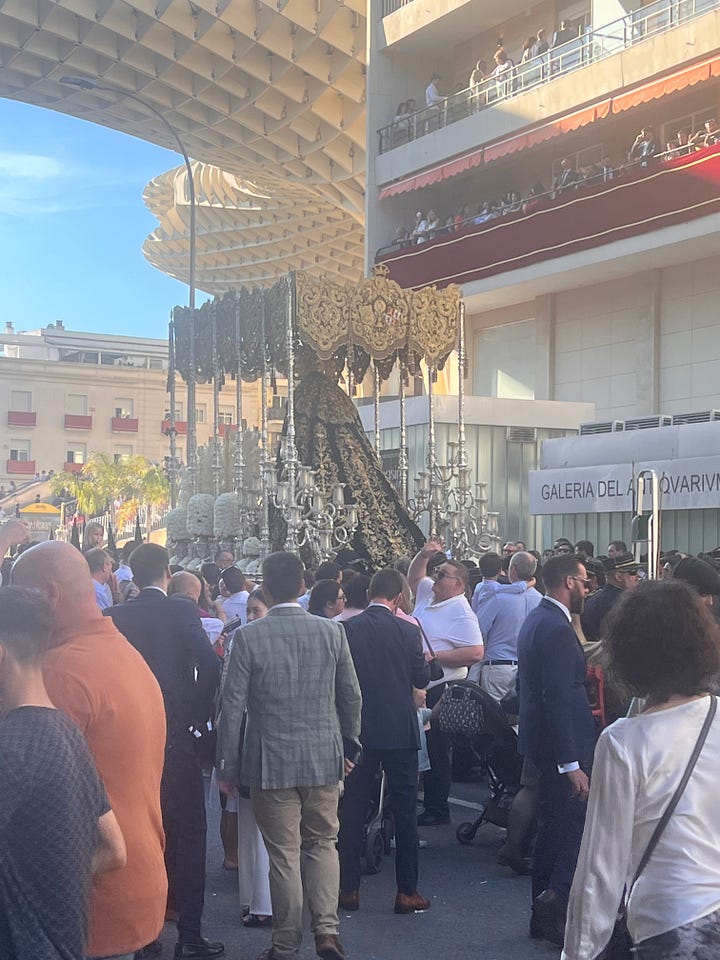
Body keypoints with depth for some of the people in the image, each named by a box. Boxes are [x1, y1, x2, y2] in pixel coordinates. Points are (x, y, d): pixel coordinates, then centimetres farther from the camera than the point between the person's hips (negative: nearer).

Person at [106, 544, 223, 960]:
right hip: (176, 738, -4)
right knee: (187, 833, 5)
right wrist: (200, 715, -7)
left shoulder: (115, 616, 1)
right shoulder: (182, 611, -9)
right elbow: (209, 665, -20)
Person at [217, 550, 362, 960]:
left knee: (284, 854, 8)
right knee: (323, 843, 18)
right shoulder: (332, 632, -3)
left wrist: (228, 765, 2)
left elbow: (233, 707, -8)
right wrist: (349, 745, 20)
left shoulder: (248, 637, -11)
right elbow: (352, 697, 5)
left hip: (271, 763, -2)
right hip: (324, 759, 2)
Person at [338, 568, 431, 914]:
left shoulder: (346, 630, -5)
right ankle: (407, 892, 9)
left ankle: (348, 889, 15)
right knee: (404, 812, 7)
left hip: (358, 730, 2)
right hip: (399, 730, -1)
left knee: (352, 811, 10)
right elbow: (422, 679, 1)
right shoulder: (407, 631, -9)